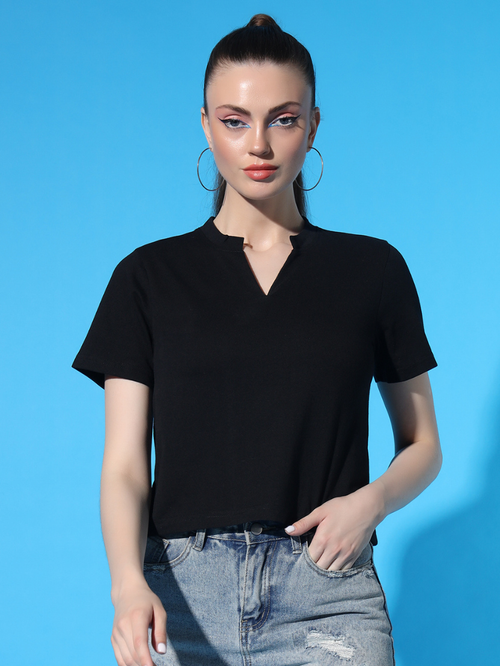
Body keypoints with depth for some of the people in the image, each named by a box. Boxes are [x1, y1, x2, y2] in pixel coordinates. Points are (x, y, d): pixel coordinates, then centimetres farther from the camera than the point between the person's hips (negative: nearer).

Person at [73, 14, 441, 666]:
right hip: (181, 596, 0)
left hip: (328, 593, 0)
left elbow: (422, 443, 14)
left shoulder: (374, 270, 7)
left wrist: (371, 499, -7)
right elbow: (124, 466, 0)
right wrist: (129, 584, -18)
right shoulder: (149, 276, 6)